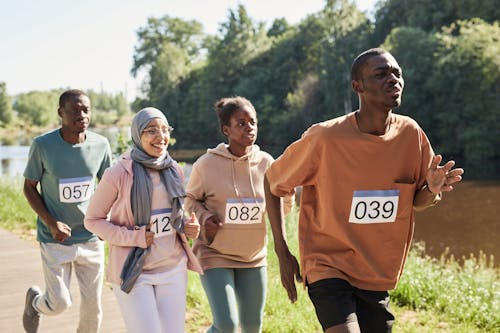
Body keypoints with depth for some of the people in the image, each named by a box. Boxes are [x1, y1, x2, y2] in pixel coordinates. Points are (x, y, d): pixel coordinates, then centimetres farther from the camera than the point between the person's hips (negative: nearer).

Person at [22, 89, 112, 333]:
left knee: (93, 305, 6)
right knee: (59, 304, 0)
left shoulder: (101, 144, -5)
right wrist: (50, 222, -16)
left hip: (91, 238, 3)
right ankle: (35, 300, 36)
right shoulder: (43, 145, -13)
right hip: (55, 239, -2)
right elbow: (29, 187, -3)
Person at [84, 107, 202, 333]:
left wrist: (186, 226, -3)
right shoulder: (119, 173, -12)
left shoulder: (174, 171, 4)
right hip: (133, 271, -5)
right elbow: (93, 219, -5)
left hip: (173, 268, 5)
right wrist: (133, 238, -17)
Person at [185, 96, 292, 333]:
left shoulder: (266, 162, -3)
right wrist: (204, 216, -15)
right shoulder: (206, 164, -11)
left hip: (254, 257, 4)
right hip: (215, 254, -3)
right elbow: (191, 199, 5)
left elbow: (284, 203, 7)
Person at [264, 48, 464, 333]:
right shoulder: (324, 137, -16)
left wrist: (433, 190, -16)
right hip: (328, 266, -5)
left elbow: (417, 201, 9)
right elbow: (273, 183, -3)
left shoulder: (410, 133, -4)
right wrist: (283, 253, -6)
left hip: (377, 276, 5)